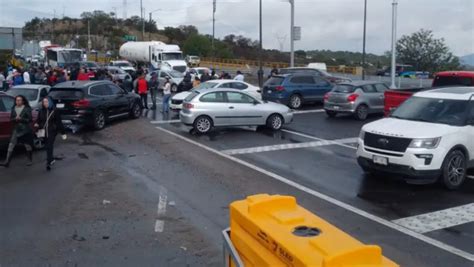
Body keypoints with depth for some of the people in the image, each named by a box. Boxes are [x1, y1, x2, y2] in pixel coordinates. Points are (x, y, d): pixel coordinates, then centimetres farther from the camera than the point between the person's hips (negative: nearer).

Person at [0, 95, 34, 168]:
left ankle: (30, 160, 23)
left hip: (25, 130, -4)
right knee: (11, 145, -5)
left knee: (28, 145, 6)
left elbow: (30, 119, -8)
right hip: (16, 129, 4)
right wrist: (15, 119, -11)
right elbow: (11, 119, 10)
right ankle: (7, 162, -5)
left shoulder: (27, 109, -6)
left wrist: (21, 119, -19)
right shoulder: (13, 109, 7)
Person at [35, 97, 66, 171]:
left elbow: (59, 122, -3)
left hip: (52, 131, -4)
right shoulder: (41, 111, 5)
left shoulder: (55, 111, -5)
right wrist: (37, 125, -14)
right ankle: (51, 159, 33)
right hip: (44, 131, 4)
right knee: (48, 146, 14)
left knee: (49, 146, -10)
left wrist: (63, 132, -2)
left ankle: (48, 163, -12)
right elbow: (39, 121, 11)